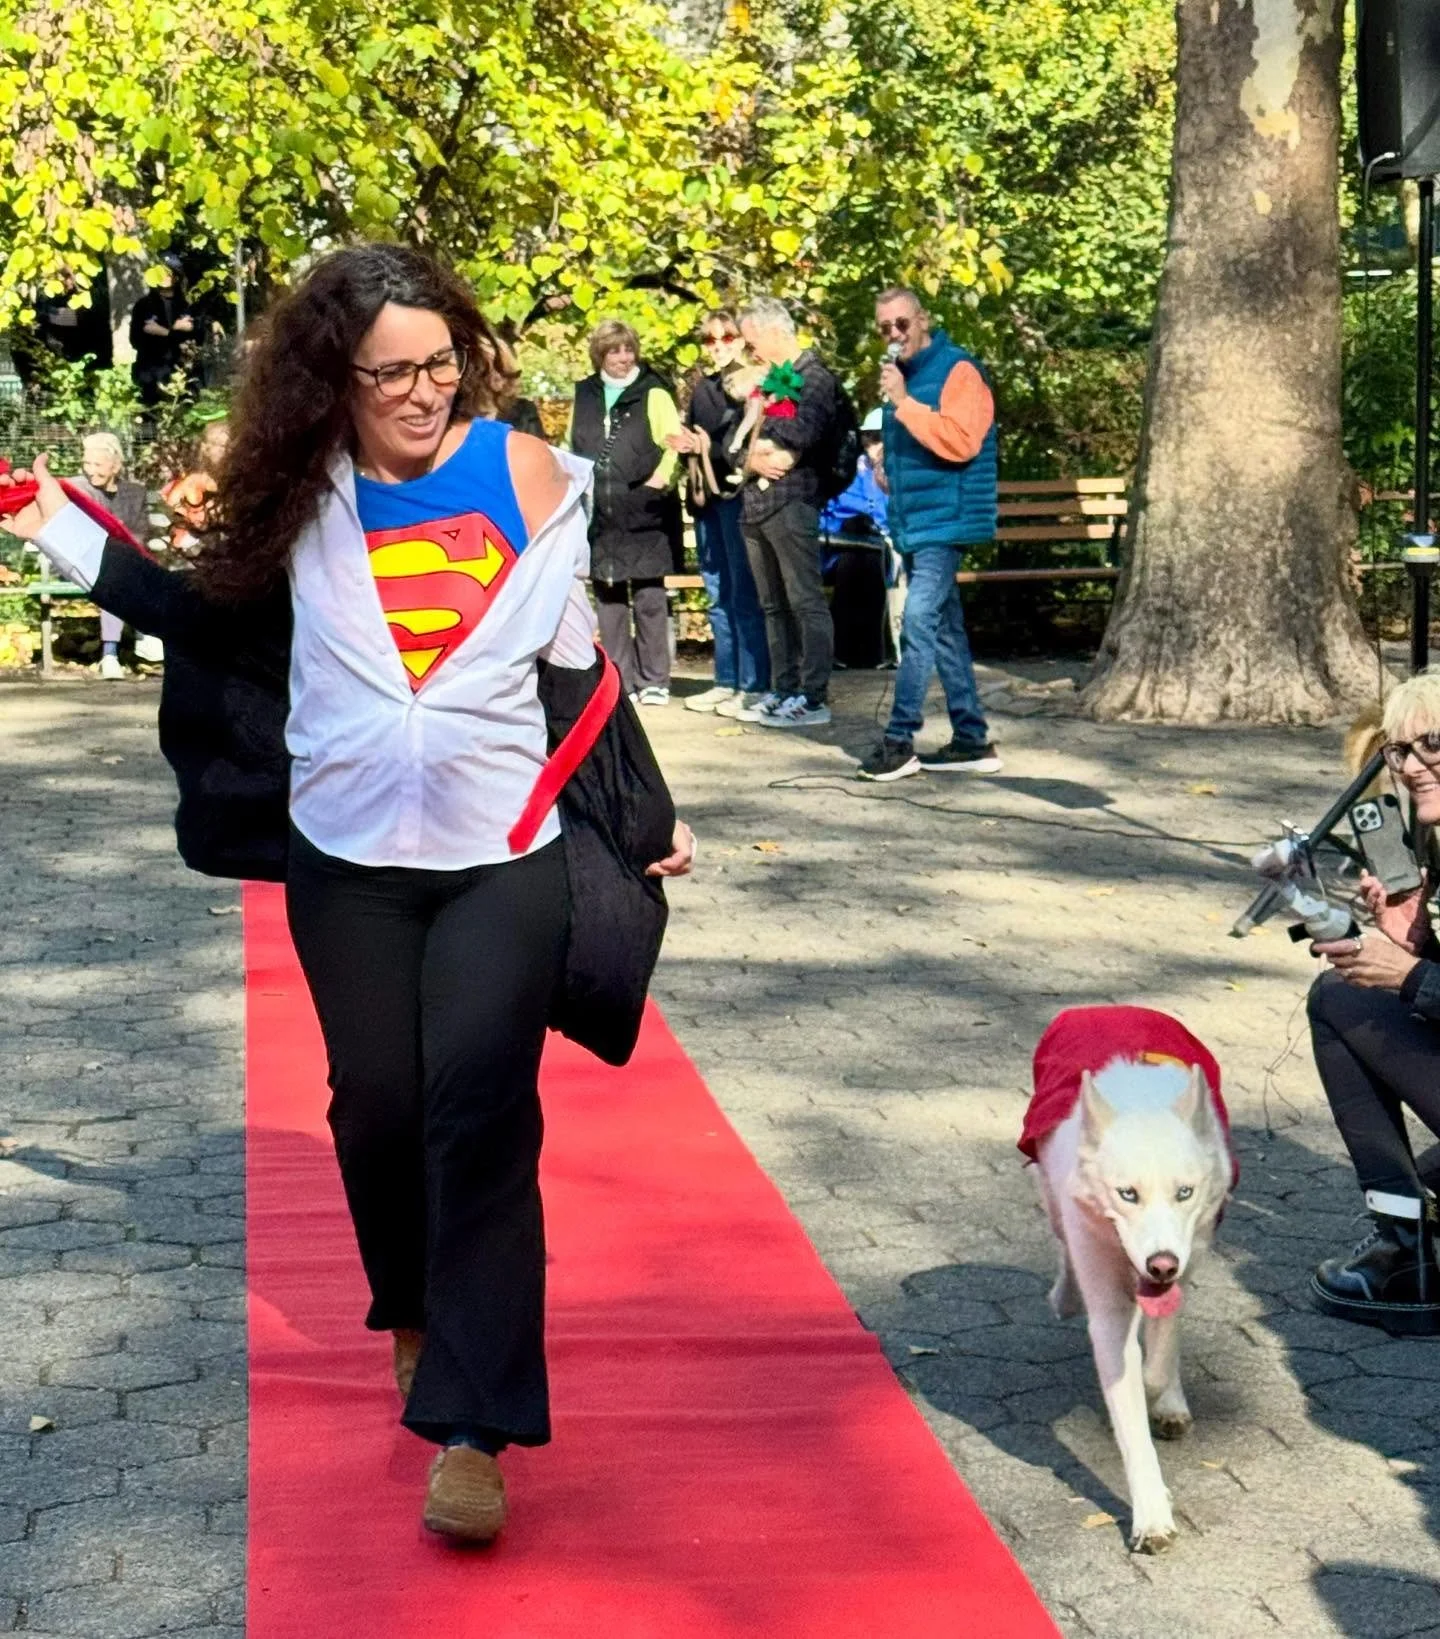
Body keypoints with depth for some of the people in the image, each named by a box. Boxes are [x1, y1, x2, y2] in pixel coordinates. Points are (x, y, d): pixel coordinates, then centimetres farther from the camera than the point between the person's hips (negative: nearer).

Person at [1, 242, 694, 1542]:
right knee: (378, 1107, 11)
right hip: (348, 862, 2)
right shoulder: (300, 491, -2)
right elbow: (217, 620, 11)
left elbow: (580, 664, 5)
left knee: (479, 1117, -9)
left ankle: (471, 1425, -7)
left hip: (505, 858, -2)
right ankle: (417, 1315, 38)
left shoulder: (527, 476, -5)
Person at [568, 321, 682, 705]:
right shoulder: (584, 395, 13)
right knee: (608, 599, 7)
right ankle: (619, 681, 13)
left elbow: (675, 444, -5)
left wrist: (660, 478, -19)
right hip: (598, 515, 4)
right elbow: (573, 449, 20)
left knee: (649, 598, 0)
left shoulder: (653, 393, 0)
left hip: (643, 514, -4)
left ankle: (654, 680, 7)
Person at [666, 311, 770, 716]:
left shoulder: (751, 382, -5)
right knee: (717, 595, 10)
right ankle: (726, 682, 17)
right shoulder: (702, 385, 17)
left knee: (743, 593, -7)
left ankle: (754, 686, -5)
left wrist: (712, 448, -18)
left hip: (737, 493, -8)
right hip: (706, 495, 8)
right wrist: (686, 444, 5)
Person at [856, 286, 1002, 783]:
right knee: (944, 631, 10)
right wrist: (888, 468, 13)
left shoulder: (957, 370, -9)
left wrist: (904, 403, -23)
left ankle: (899, 740, -14)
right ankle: (971, 740, 15)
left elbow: (961, 441, -23)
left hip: (943, 520, -9)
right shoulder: (900, 374, 16)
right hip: (911, 523, 9)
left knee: (920, 623, -15)